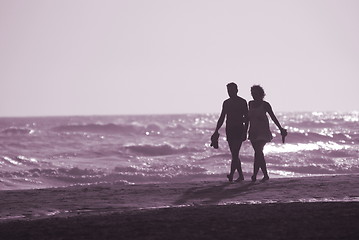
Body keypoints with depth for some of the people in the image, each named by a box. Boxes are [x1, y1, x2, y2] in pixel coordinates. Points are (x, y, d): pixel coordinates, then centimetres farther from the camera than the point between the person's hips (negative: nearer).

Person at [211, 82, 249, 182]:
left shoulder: (242, 102, -1)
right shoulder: (226, 103, 13)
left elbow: (246, 118, -3)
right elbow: (222, 118, 18)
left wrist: (245, 132, -12)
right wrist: (216, 131, 12)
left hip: (239, 130, -6)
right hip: (229, 130, 6)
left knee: (235, 153, -16)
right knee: (234, 154, 7)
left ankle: (232, 174, -25)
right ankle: (240, 175, 14)